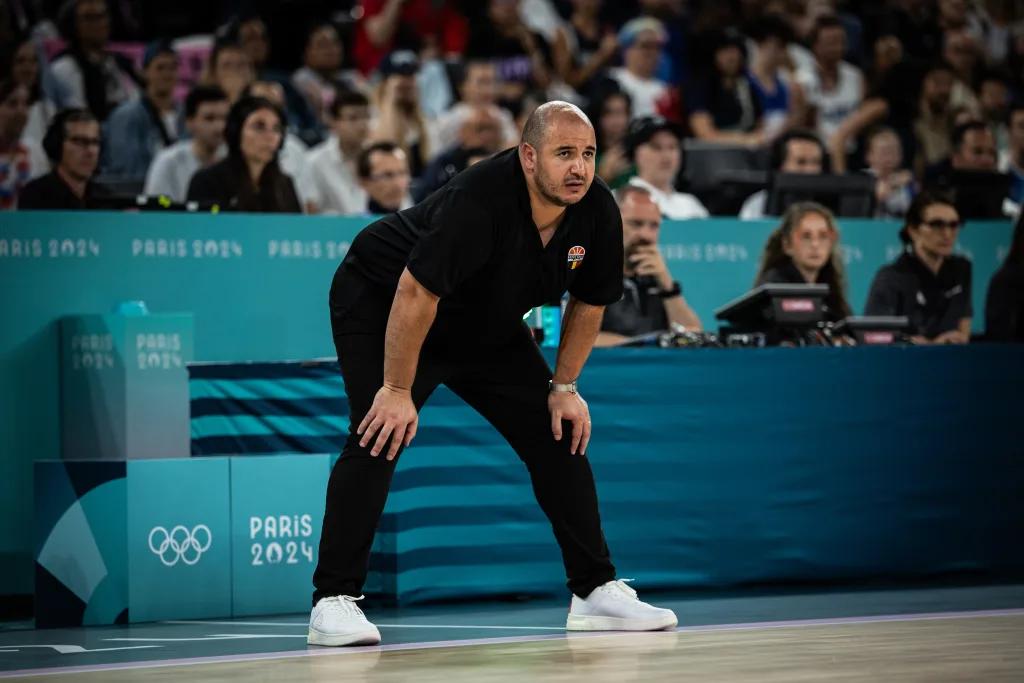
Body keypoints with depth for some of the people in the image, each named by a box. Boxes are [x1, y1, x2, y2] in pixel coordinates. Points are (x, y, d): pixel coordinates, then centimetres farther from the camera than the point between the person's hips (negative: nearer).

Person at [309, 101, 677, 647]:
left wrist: (564, 386, 1)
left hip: (488, 326, 7)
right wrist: (398, 390, -30)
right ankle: (333, 601, -19)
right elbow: (416, 293, -35)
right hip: (380, 304, -7)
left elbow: (589, 302, 2)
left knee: (560, 436, 1)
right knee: (380, 436, -23)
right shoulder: (480, 201, -37)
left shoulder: (598, 212, -16)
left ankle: (596, 591, 9)